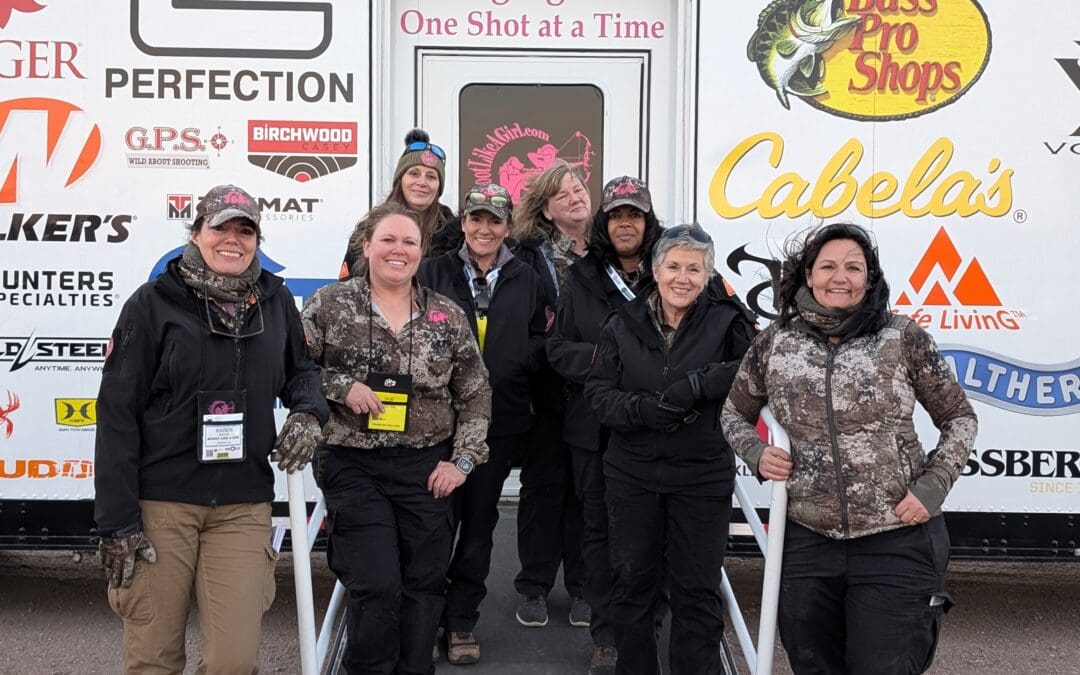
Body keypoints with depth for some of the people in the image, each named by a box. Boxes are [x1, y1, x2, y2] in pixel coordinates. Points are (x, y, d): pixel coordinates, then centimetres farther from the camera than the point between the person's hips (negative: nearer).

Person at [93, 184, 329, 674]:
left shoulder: (275, 301, 8)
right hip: (160, 503, -2)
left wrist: (308, 413, 1)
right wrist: (116, 521, -9)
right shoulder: (154, 303, -2)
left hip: (243, 505, 2)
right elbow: (117, 413, -4)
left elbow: (301, 368, 25)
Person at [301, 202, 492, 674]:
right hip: (353, 467, -2)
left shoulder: (448, 316, 5)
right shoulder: (329, 305, -2)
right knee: (376, 586, -7)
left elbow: (476, 394, 8)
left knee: (424, 583, 7)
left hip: (427, 468, 3)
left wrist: (463, 459, 0)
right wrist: (341, 387, -16)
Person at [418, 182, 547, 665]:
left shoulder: (526, 281, 7)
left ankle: (462, 620, 22)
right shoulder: (434, 273, 1)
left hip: (501, 422, 2)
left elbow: (539, 349, 7)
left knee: (479, 522, 10)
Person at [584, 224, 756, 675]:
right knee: (631, 582, 14)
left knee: (698, 589, 6)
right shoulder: (623, 326, 2)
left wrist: (697, 386, -28)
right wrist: (643, 408, -19)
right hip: (632, 473, 2)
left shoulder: (726, 322, -5)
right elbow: (598, 393, -1)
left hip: (703, 476, -2)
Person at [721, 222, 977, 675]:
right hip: (807, 541, 3)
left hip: (897, 541, -3)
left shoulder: (903, 339, -4)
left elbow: (960, 419, 5)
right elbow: (735, 414, 17)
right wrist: (756, 454, -3)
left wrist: (932, 487, -7)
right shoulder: (775, 342, 2)